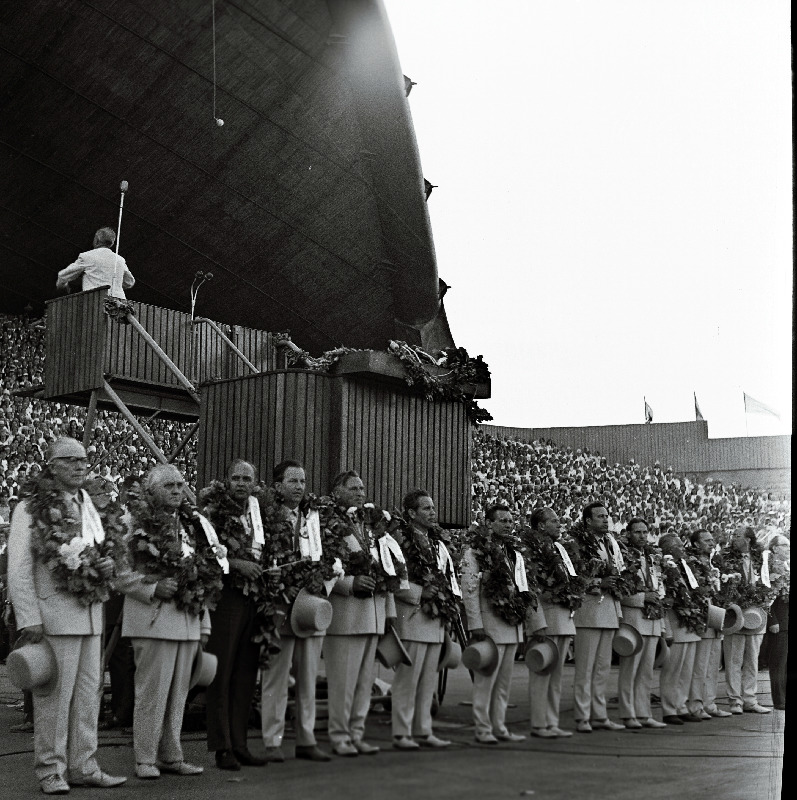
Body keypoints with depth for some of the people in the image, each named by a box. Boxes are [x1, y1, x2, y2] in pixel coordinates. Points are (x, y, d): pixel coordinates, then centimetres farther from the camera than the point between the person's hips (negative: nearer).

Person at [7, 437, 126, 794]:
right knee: (54, 695, -2)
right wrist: (29, 619, -15)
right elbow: (18, 570, -9)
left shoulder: (88, 508, 16)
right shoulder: (30, 510, -5)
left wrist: (109, 564, 3)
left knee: (88, 693, 10)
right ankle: (51, 770, 10)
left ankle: (83, 767, 19)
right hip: (55, 616, -7)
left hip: (91, 615, 7)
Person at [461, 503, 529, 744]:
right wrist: (476, 626, -14)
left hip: (513, 626, 7)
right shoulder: (475, 552, -6)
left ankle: (499, 727, 17)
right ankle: (483, 730, 2)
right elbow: (469, 591, -10)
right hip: (489, 626, -7)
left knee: (504, 681, 11)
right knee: (486, 679, -5)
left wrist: (523, 615, 16)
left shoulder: (515, 555, 17)